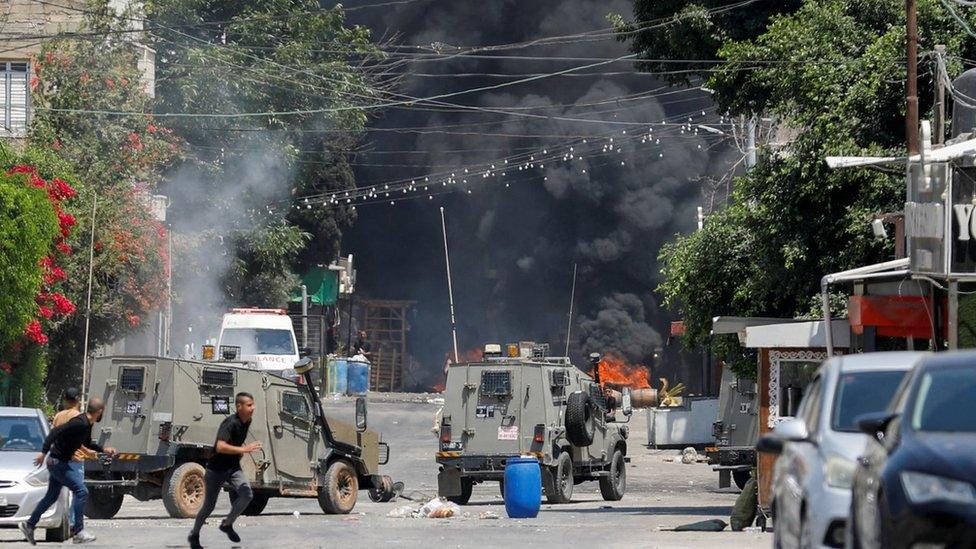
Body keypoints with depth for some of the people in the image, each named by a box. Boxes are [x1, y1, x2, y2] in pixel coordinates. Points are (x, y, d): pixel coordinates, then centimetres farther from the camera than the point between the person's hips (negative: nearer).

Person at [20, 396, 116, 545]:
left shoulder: (87, 424, 7)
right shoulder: (80, 423, -24)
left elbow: (87, 442, 26)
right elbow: (56, 431, -29)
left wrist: (103, 450, 20)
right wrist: (44, 452, -31)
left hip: (57, 462, 10)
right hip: (58, 462, -10)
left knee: (51, 496, 18)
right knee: (81, 492, -11)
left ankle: (29, 525, 27)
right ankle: (79, 532, -9)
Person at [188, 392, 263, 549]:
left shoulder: (247, 422, -1)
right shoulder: (230, 423, -26)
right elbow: (220, 447, -40)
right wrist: (244, 449, -42)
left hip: (233, 467, 6)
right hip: (216, 469, -6)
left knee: (247, 495, -17)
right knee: (209, 506, 6)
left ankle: (227, 524, 5)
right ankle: (194, 535, 30)